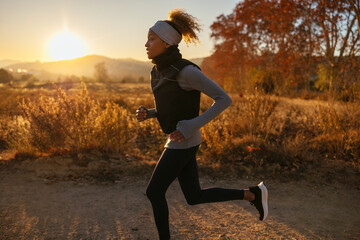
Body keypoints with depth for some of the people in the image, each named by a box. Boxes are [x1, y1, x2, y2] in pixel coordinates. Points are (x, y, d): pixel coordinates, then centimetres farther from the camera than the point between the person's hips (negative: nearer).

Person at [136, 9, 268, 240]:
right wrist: (148, 113, -1)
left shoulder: (186, 70, -20)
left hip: (183, 142, -9)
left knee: (154, 192, 3)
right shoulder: (160, 70, 7)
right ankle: (253, 194, 24)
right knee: (194, 197, 15)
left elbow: (224, 99, -18)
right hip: (179, 141, 9)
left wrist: (190, 128, -23)